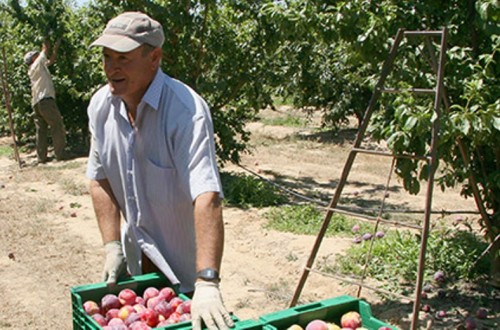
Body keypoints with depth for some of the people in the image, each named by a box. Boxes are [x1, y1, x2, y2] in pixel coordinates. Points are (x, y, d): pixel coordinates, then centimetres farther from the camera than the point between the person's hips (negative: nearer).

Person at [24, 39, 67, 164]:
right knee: (58, 127, -7)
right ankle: (60, 154, -10)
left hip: (37, 103, 9)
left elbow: (50, 61, 28)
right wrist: (46, 44, 23)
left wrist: (56, 48, 28)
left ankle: (41, 157, 6)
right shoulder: (36, 66, -2)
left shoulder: (40, 67, 20)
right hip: (45, 100, -9)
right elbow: (45, 51, 5)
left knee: (41, 130, 7)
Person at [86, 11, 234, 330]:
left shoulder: (186, 110, -29)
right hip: (136, 257, 6)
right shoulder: (100, 106, -7)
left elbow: (207, 196, -38)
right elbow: (100, 179, 1)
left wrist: (207, 283, -45)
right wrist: (112, 245, -8)